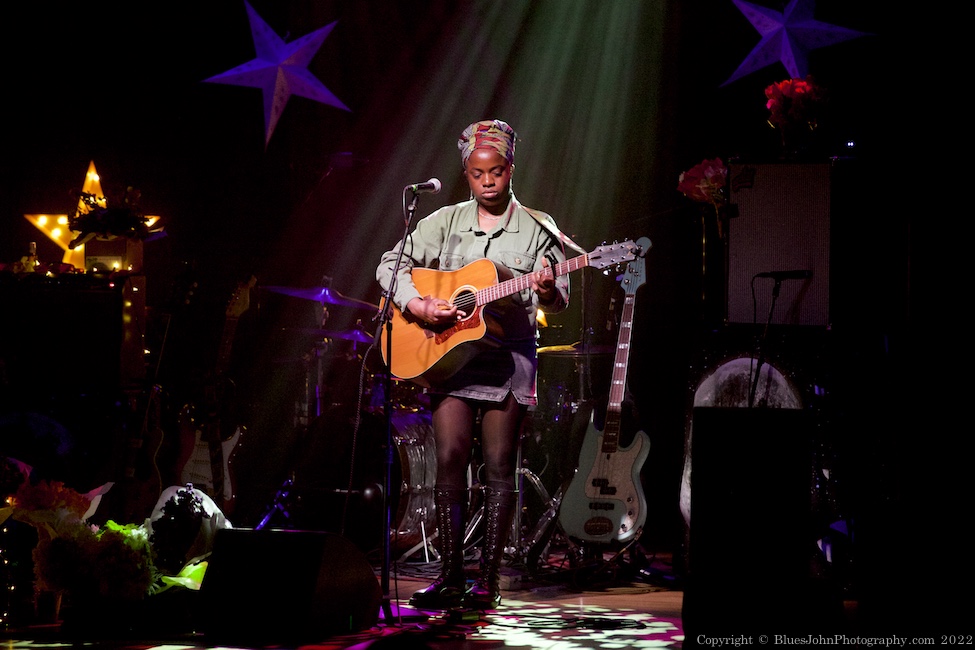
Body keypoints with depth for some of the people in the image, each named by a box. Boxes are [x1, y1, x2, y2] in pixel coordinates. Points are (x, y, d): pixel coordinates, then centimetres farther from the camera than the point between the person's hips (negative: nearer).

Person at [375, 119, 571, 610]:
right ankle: (451, 577, 2)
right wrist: (419, 306, -8)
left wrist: (546, 292, -27)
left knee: (499, 468, -2)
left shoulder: (538, 229, 3)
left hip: (509, 355, -2)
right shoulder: (444, 223, 9)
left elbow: (557, 301, -2)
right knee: (449, 460, -3)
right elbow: (392, 264, 9)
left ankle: (488, 579, 3)